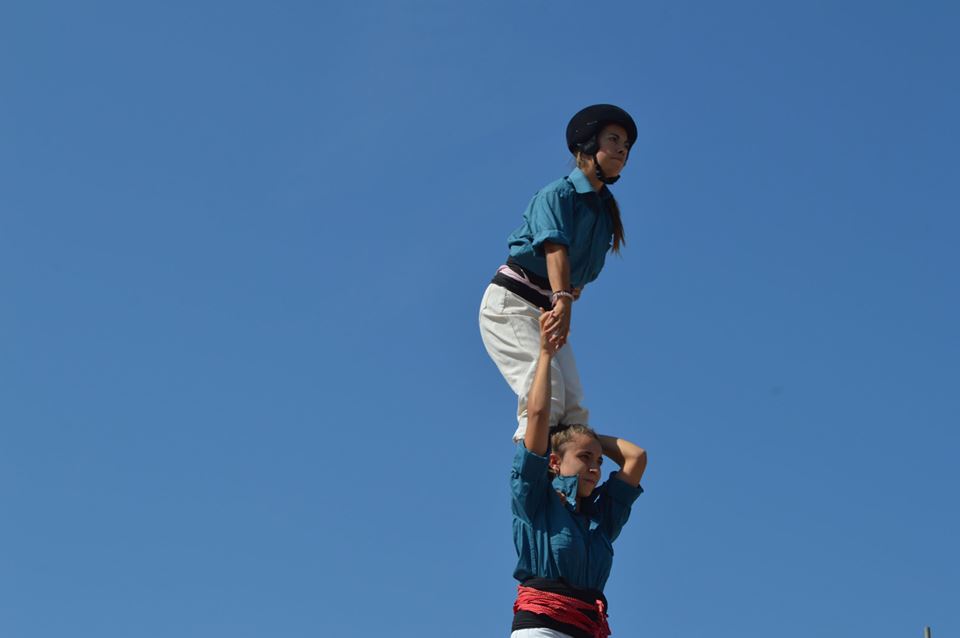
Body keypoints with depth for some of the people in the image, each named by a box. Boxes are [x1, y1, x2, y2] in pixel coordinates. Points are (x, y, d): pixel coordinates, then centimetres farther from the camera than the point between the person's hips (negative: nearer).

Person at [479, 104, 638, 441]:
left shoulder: (605, 210, 14)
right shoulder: (558, 193, -11)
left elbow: (584, 272, 14)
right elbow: (554, 245, -29)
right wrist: (563, 299, -44)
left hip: (548, 310, 8)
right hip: (511, 301, -8)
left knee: (573, 409, -7)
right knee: (546, 395, -25)